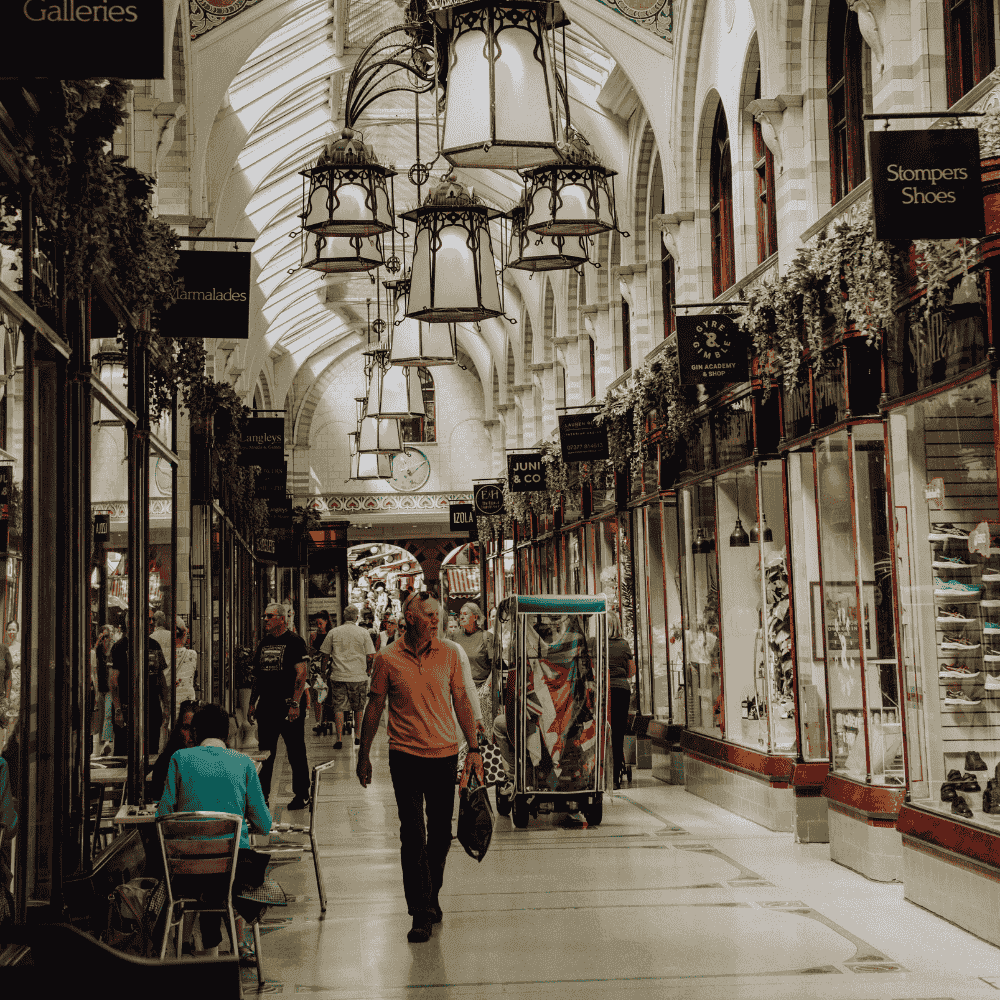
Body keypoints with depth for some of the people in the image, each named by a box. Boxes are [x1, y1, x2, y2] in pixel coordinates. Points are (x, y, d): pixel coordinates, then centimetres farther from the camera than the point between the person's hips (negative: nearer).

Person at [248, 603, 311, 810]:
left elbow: (301, 674, -11)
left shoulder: (294, 642, -5)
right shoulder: (263, 643, 15)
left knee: (296, 754, 0)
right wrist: (253, 702, 15)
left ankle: (301, 795, 8)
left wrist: (295, 703, -18)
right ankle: (262, 795, 15)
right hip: (266, 706, 6)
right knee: (265, 754, 9)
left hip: (288, 706, -6)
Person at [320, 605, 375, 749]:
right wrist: (368, 672, 14)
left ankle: (339, 739, -4)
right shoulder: (363, 633, 0)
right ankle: (358, 736, 19)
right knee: (359, 707, 14)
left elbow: (325, 655, 6)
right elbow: (370, 656, 0)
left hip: (338, 677, 0)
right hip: (359, 676, 0)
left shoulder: (333, 633, 2)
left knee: (339, 708, 2)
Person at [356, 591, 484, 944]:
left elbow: (461, 702, 8)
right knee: (413, 835, -6)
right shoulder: (388, 659, -3)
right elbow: (374, 707, 5)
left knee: (440, 835, 10)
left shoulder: (449, 654, 3)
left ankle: (431, 898, 30)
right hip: (406, 756, -2)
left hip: (445, 755, 2)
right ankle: (421, 914, -2)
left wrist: (474, 748, 5)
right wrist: (364, 755, 8)